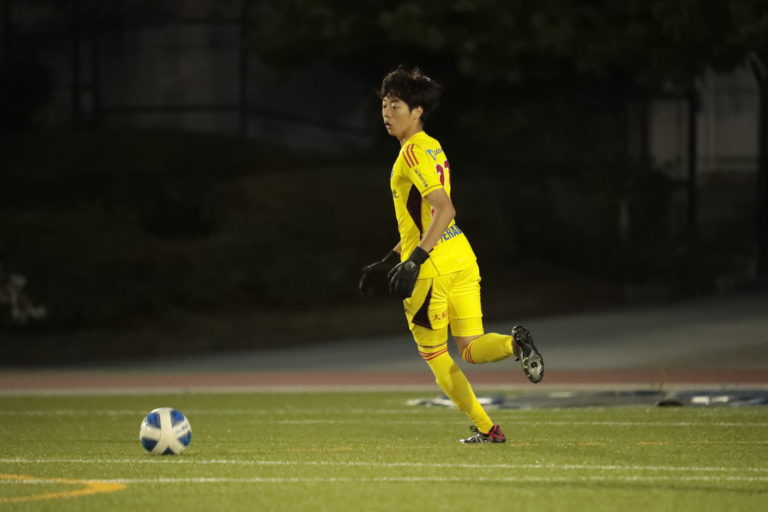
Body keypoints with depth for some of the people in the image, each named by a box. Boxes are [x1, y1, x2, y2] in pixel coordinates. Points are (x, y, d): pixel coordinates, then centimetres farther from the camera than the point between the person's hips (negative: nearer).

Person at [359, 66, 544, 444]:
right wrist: (388, 262, 27)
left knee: (434, 355, 6)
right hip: (461, 259, 8)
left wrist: (414, 260, -30)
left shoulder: (414, 152, -12)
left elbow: (443, 209, -25)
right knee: (471, 349, 7)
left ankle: (485, 429, 3)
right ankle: (514, 343, -22)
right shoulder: (432, 148, 18)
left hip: (430, 269, -8)